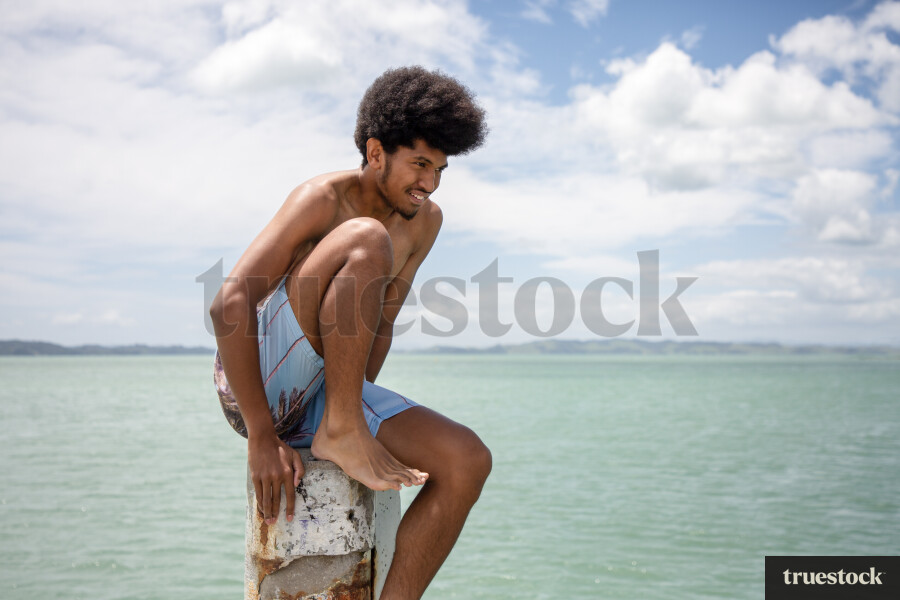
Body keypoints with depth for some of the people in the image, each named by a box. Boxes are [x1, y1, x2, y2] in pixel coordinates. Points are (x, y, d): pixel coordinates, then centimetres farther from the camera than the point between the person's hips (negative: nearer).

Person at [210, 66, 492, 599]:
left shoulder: (426, 221, 7)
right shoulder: (325, 198, -14)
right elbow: (231, 304, -22)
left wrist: (357, 412, 10)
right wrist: (261, 437, -24)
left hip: (318, 394, 7)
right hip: (253, 386, -7)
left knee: (467, 461, -13)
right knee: (366, 241, -28)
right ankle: (338, 433, -19)